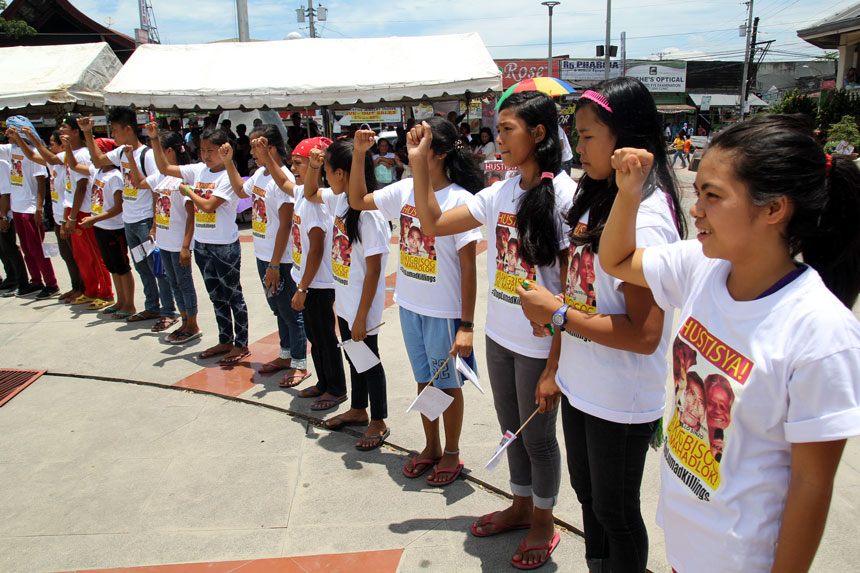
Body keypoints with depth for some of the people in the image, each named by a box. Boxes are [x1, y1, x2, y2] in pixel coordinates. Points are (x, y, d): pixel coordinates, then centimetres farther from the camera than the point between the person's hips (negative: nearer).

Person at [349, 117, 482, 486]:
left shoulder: (460, 200, -16)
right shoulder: (405, 191, 1)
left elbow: (468, 268, -16)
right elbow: (357, 201, 12)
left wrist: (467, 324, -17)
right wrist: (359, 153, 1)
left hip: (444, 312, -6)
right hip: (409, 305, 6)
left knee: (448, 384, 11)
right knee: (423, 380, 19)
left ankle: (451, 453, 31)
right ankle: (431, 447, 38)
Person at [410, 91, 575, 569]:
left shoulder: (564, 194, -16)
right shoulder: (501, 193, 4)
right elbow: (433, 224, 6)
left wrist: (557, 359, -16)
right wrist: (420, 163, -1)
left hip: (540, 343, -6)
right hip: (500, 334, 7)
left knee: (538, 435, 11)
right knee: (513, 427, 22)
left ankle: (544, 522, 35)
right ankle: (521, 506, 44)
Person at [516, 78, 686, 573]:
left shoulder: (646, 218, -23)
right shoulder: (596, 200, 5)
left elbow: (644, 334, -27)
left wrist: (556, 313, -20)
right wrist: (556, 368, 11)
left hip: (622, 402, -8)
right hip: (580, 388, 8)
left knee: (616, 511, 13)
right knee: (588, 496, 25)